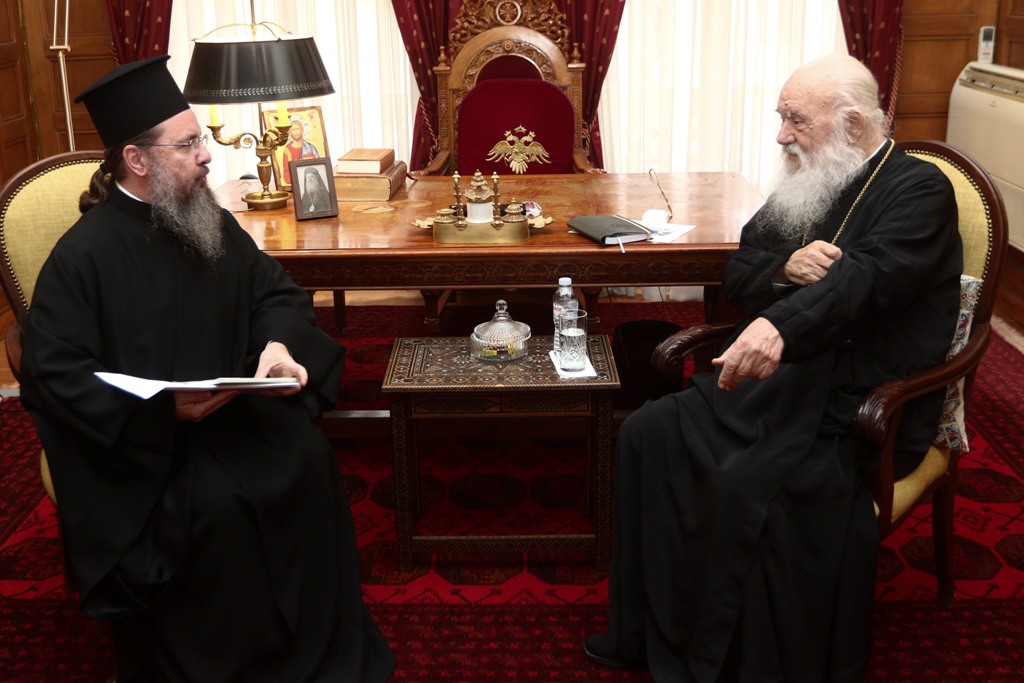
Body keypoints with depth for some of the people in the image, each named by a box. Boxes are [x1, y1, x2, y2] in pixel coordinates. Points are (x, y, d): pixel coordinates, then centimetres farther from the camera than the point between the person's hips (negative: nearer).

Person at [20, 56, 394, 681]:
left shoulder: (213, 224, 4)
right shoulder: (85, 254, -15)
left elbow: (274, 291, 11)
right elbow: (55, 376, -16)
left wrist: (279, 342, -14)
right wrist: (163, 408, -27)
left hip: (230, 407, 6)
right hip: (142, 436, -5)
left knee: (309, 456, -20)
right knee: (217, 501, -31)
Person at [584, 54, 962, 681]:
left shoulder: (918, 189, -10)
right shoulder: (805, 186, 13)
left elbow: (867, 275, -30)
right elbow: (736, 274, 15)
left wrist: (780, 324, -49)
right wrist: (783, 268, -10)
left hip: (858, 406, -8)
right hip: (775, 378, 8)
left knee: (745, 487, -31)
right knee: (648, 434, -8)